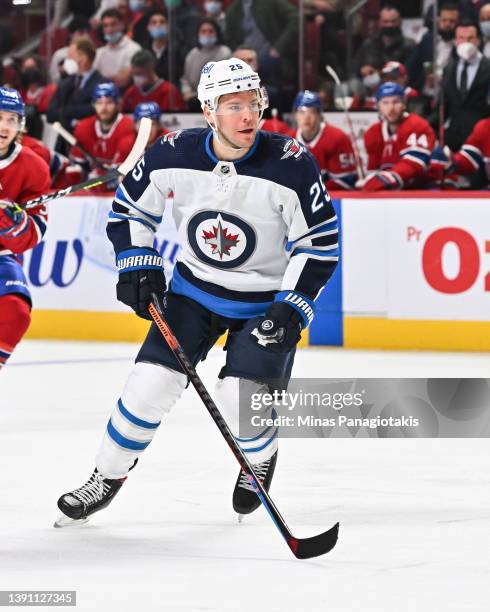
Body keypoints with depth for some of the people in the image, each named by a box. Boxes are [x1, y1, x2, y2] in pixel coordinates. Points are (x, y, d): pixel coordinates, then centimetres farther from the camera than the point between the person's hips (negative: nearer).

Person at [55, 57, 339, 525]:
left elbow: (319, 242, -15)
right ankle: (106, 478, 14)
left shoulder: (292, 165, -23)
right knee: (150, 384, -7)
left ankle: (261, 459, 22)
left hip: (267, 301, -2)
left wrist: (292, 309, -21)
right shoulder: (174, 154, -16)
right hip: (194, 289, 2)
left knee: (242, 401, -14)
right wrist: (138, 267, -7)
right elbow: (129, 207, 2)